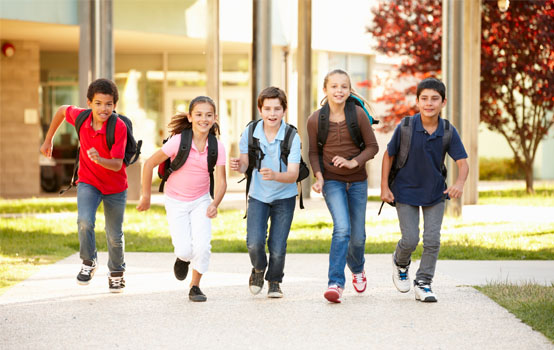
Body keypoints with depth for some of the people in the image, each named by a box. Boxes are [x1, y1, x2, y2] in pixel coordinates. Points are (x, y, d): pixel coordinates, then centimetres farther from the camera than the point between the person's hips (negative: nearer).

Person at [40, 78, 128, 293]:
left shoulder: (119, 127, -26)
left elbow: (117, 165, -27)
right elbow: (62, 110, 8)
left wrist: (99, 160, -48)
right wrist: (48, 140, 15)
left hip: (115, 186, -1)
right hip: (88, 181, 1)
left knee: (115, 236, 9)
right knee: (85, 221, -25)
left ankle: (116, 273, 37)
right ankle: (89, 262, -1)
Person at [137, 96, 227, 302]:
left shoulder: (217, 147, -12)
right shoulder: (179, 142, -20)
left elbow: (221, 181, -10)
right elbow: (150, 164, -11)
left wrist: (215, 204, -29)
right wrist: (146, 196, -6)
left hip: (201, 201, 2)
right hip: (176, 202, -2)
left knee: (202, 245, -15)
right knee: (185, 250, -13)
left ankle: (195, 286, 9)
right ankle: (182, 258, 27)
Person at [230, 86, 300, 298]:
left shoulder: (292, 137, -19)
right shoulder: (250, 132, -11)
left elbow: (293, 175, -24)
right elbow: (245, 164, -1)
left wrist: (274, 175, -44)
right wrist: (238, 166, -26)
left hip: (284, 197, -1)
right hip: (258, 196, 1)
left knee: (277, 248, -5)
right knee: (254, 243, -16)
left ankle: (274, 282, 27)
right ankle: (258, 270, 19)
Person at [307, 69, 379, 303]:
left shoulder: (358, 115, -9)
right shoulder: (316, 120, -8)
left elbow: (372, 147, -2)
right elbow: (314, 152, 4)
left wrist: (353, 162, -17)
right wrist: (319, 176, -11)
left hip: (357, 181, 2)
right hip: (332, 181, -2)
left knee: (358, 236, 10)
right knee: (342, 229, -21)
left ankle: (357, 268, 42)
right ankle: (335, 283, -19)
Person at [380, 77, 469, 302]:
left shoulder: (448, 132, -13)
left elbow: (462, 162, -17)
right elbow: (388, 155, -4)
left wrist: (459, 183, -38)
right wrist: (384, 187, -6)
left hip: (435, 192, 2)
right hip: (406, 191, -2)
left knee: (432, 240, -2)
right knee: (410, 239, -4)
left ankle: (423, 283, 15)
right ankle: (400, 263, 31)